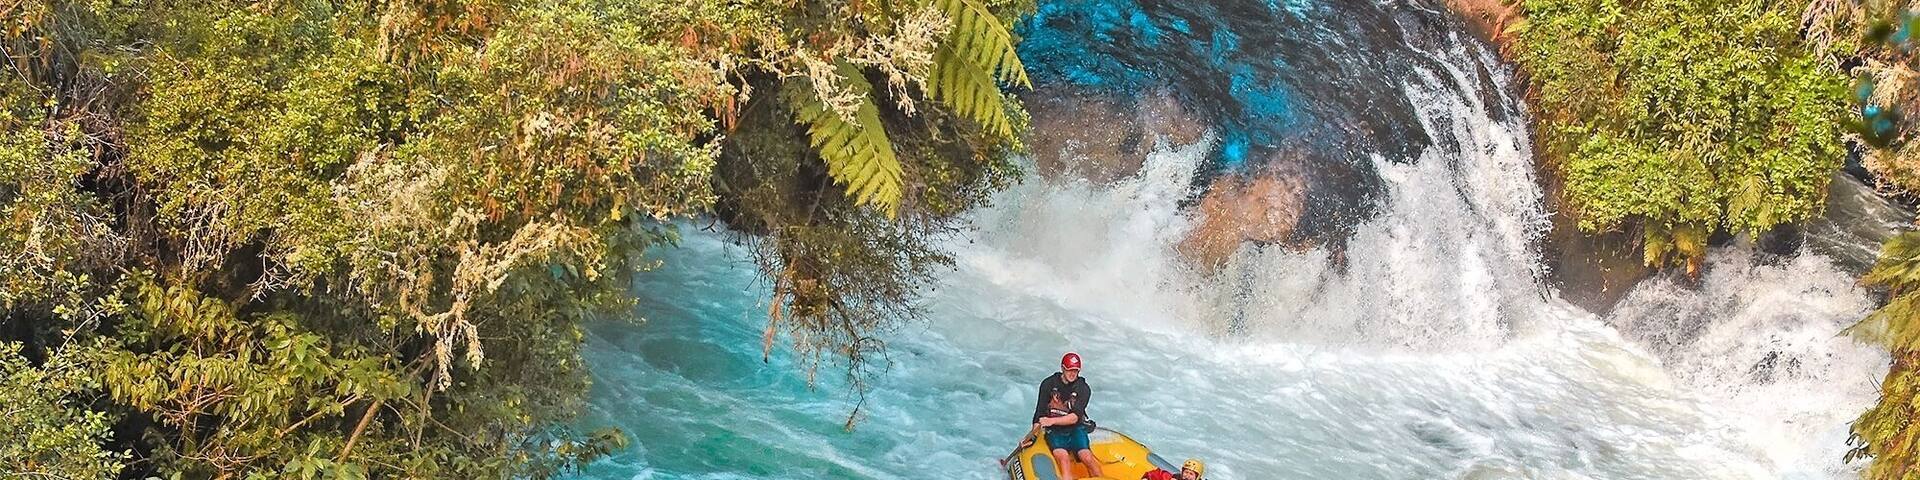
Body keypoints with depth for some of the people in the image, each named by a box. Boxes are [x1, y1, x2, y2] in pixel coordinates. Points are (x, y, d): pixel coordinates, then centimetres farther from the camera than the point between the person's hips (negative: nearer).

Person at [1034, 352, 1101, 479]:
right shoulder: (1048, 384, 0)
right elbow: (1040, 413, 2)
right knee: (1063, 458, -29)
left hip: (1076, 430, 1)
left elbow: (1075, 417, -15)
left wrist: (1052, 421, -28)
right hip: (1054, 432, -1)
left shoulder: (1084, 389, -4)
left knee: (1087, 458, -25)